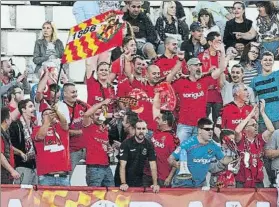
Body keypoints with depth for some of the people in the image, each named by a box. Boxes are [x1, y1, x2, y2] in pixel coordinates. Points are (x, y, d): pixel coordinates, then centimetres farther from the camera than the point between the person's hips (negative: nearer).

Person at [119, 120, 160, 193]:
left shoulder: (149, 145, -2)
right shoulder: (126, 144, -12)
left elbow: (153, 165, -7)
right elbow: (123, 165, -18)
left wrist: (155, 184, -17)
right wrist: (123, 183, -27)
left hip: (140, 181, 3)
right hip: (126, 181, -3)